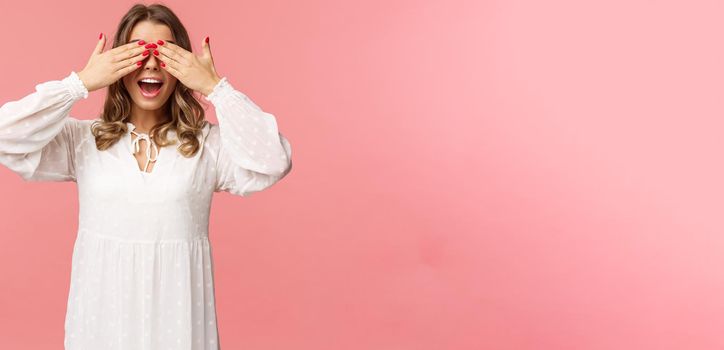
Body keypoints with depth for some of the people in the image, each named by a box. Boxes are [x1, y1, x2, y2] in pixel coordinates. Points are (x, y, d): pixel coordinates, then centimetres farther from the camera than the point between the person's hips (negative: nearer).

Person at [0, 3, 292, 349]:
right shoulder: (83, 140, 0)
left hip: (178, 312, -1)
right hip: (103, 312, 1)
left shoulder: (208, 143, -3)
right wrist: (81, 83, -11)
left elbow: (273, 163, -18)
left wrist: (216, 88, -15)